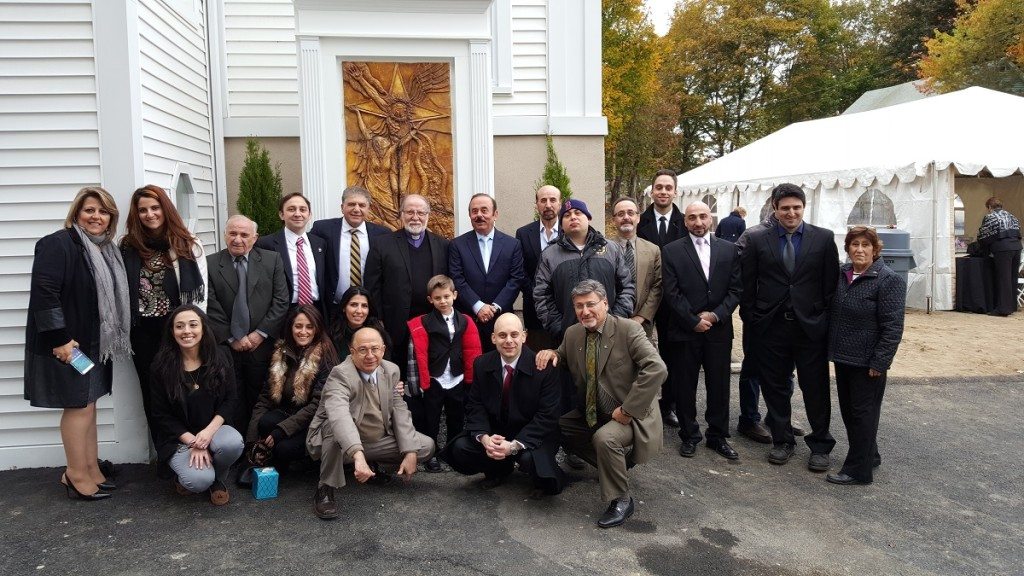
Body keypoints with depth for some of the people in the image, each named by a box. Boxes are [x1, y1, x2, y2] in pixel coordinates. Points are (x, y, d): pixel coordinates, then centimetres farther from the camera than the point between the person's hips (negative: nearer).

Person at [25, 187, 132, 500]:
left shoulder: (106, 250, 12)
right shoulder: (57, 244, -13)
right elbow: (44, 292, -21)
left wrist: (113, 339, 13)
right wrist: (60, 339, -23)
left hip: (94, 343, 8)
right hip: (66, 343, -8)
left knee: (87, 404, 14)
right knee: (80, 406, -2)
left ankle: (91, 471, 23)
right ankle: (77, 474, 11)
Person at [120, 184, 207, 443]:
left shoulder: (187, 244, -1)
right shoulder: (129, 247, 4)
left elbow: (201, 288, -1)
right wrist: (126, 326, -2)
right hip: (143, 331, 3)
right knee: (151, 391, 9)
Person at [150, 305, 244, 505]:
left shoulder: (220, 359, -4)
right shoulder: (162, 365, -8)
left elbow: (230, 400, -2)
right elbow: (161, 415, -5)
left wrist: (209, 431, -19)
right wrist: (192, 443, -15)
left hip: (213, 428, 2)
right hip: (179, 437, -1)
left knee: (233, 443, -33)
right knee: (199, 480, -28)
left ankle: (217, 479, 1)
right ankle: (183, 472, 12)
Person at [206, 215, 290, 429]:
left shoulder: (272, 260, 4)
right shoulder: (210, 264, 3)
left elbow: (281, 301, 0)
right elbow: (211, 307, -2)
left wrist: (261, 333, -7)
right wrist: (232, 338, -7)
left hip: (263, 345, 0)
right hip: (226, 347, 0)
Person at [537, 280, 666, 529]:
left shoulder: (628, 329, -17)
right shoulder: (572, 334, 2)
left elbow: (657, 368, -28)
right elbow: (564, 361, 20)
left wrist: (628, 410, -26)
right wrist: (552, 354, -6)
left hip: (628, 415, -8)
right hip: (590, 413, 8)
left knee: (605, 438, -33)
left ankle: (621, 501, -8)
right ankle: (616, 464, 20)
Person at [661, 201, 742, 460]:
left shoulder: (729, 249, 7)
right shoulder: (671, 251, -1)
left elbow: (735, 289, 3)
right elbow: (671, 293, -5)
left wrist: (715, 315, -9)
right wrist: (693, 321, -10)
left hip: (719, 329, 2)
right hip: (685, 331, -2)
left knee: (719, 385, 9)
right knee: (685, 387, 7)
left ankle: (718, 436, 23)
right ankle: (689, 436, 21)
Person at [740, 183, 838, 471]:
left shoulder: (824, 238, 1)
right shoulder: (757, 240, 1)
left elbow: (831, 283, 2)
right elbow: (747, 285, 3)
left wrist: (828, 321, -1)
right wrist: (750, 320, 0)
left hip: (811, 326, 0)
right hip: (771, 326, 1)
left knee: (816, 389, 7)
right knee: (775, 388, 11)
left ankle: (820, 445, 23)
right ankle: (782, 441, 27)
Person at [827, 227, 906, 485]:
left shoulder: (889, 280, -14)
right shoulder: (842, 274, 7)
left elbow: (893, 326, -16)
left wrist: (879, 363, -18)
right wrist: (832, 348, 14)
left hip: (867, 362, -7)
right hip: (843, 357, 7)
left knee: (863, 413, 2)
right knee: (848, 410, 16)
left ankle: (858, 469, 13)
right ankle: (868, 455, 34)